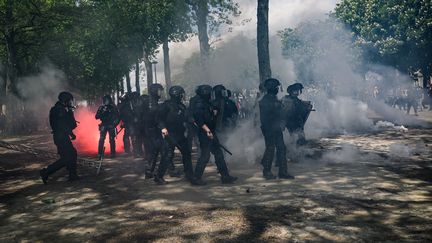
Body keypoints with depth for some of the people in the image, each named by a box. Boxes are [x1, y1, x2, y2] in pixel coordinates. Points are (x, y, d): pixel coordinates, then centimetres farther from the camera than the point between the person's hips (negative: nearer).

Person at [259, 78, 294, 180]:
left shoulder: (274, 98, 16)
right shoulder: (265, 100, -14)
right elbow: (264, 117, -19)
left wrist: (281, 125, 20)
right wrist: (267, 129, -22)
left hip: (277, 129, 10)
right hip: (270, 129, -9)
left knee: (281, 149, 8)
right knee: (270, 149, -3)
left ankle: (283, 172, 13)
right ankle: (266, 172, 10)